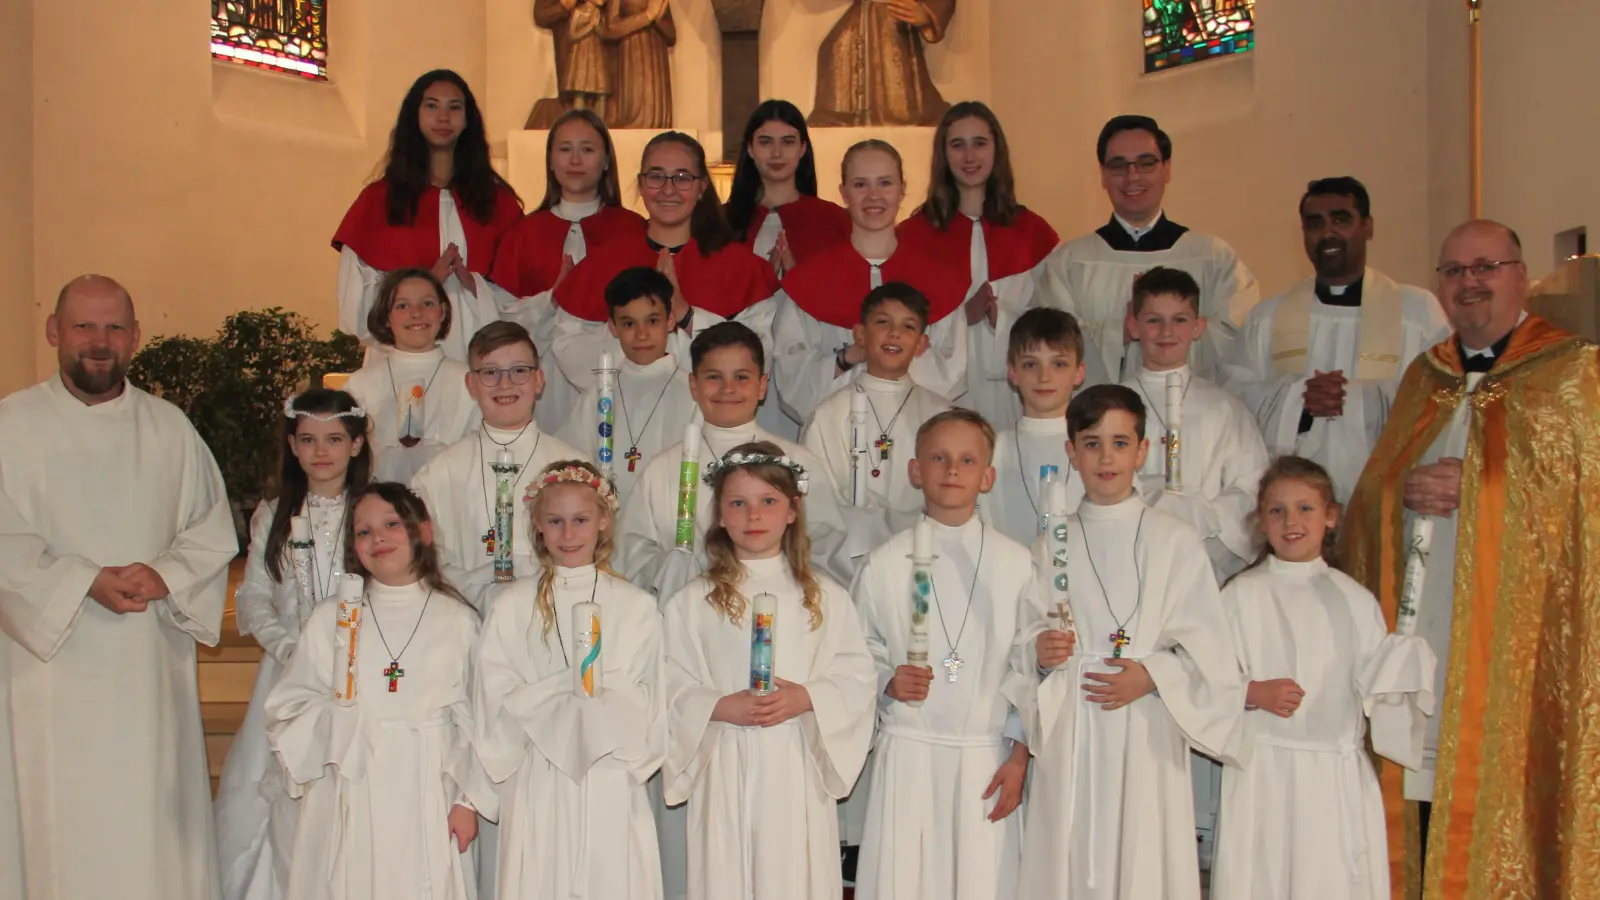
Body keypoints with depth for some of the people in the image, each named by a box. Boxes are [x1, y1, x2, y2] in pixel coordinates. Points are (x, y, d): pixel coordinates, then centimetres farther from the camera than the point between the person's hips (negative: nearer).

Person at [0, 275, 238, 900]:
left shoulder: (170, 429, 11)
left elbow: (213, 530, 9)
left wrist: (165, 576, -10)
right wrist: (87, 583, -16)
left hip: (152, 662, 3)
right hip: (52, 654, -2)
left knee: (156, 818, 4)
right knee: (60, 824, -2)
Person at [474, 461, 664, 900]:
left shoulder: (636, 606, 4)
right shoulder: (513, 607, 3)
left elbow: (649, 706, 2)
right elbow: (497, 702, -4)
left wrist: (607, 684, -16)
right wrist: (569, 684, -15)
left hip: (612, 785, 0)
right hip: (538, 785, 0)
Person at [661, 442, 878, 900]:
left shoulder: (824, 596, 6)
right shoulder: (692, 602, 4)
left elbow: (858, 678, 3)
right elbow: (669, 687, 1)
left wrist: (807, 699, -12)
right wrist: (720, 707, -14)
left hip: (798, 768, 0)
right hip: (724, 771, 0)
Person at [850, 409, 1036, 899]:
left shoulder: (1015, 563, 2)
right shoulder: (885, 564, 2)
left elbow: (1029, 666, 4)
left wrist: (1020, 753, 1)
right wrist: (887, 681, -12)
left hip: (987, 755, 0)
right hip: (908, 752, 0)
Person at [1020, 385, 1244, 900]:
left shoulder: (1175, 542, 2)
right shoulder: (1052, 544, 8)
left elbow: (1208, 649, 0)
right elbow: (1028, 636, 12)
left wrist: (1151, 676, -13)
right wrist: (1039, 654, -8)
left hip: (1148, 735, -2)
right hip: (1070, 736, 2)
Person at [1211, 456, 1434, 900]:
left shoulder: (1354, 599, 8)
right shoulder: (1242, 595, 1)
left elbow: (1375, 684, 5)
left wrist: (1404, 657, -13)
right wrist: (1255, 693, -18)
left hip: (1337, 778, 2)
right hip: (1263, 774, -2)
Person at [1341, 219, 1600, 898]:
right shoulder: (1422, 379, 17)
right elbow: (1368, 496, 17)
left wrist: (1470, 488, -11)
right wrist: (1405, 491, -5)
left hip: (1513, 626, -4)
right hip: (1420, 618, 4)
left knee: (1502, 781, -7)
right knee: (1422, 772, 2)